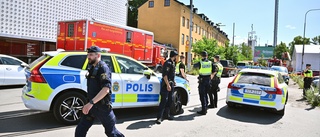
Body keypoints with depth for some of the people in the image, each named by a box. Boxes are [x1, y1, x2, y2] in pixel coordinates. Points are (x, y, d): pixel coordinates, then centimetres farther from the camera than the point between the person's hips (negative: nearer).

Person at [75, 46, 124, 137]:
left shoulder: (103, 68, -16)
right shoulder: (92, 68, 11)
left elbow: (106, 89, -28)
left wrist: (91, 103, -33)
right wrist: (90, 103, 17)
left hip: (102, 106, -8)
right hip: (92, 105, 8)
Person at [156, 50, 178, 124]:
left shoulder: (172, 63, 15)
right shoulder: (168, 63, -15)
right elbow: (165, 75, -21)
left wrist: (173, 82, 22)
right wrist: (168, 85, -24)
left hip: (171, 84, 10)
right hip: (166, 85, -10)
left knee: (169, 100, 14)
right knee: (164, 101, -10)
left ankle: (166, 115, 25)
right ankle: (159, 117, -7)